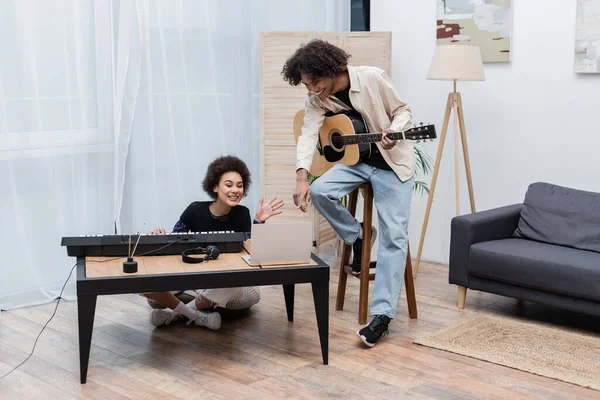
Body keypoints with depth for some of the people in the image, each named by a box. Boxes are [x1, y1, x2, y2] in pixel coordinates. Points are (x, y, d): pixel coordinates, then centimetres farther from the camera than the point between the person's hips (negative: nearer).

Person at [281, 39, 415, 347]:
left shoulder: (372, 78, -18)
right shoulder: (317, 100, -8)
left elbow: (402, 111, -8)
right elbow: (309, 134, -22)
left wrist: (393, 132, -31)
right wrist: (301, 177, -38)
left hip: (393, 162, -4)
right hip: (357, 160, 4)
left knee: (393, 236, -15)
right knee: (318, 191, -24)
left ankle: (382, 314, -15)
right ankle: (357, 237, 3)